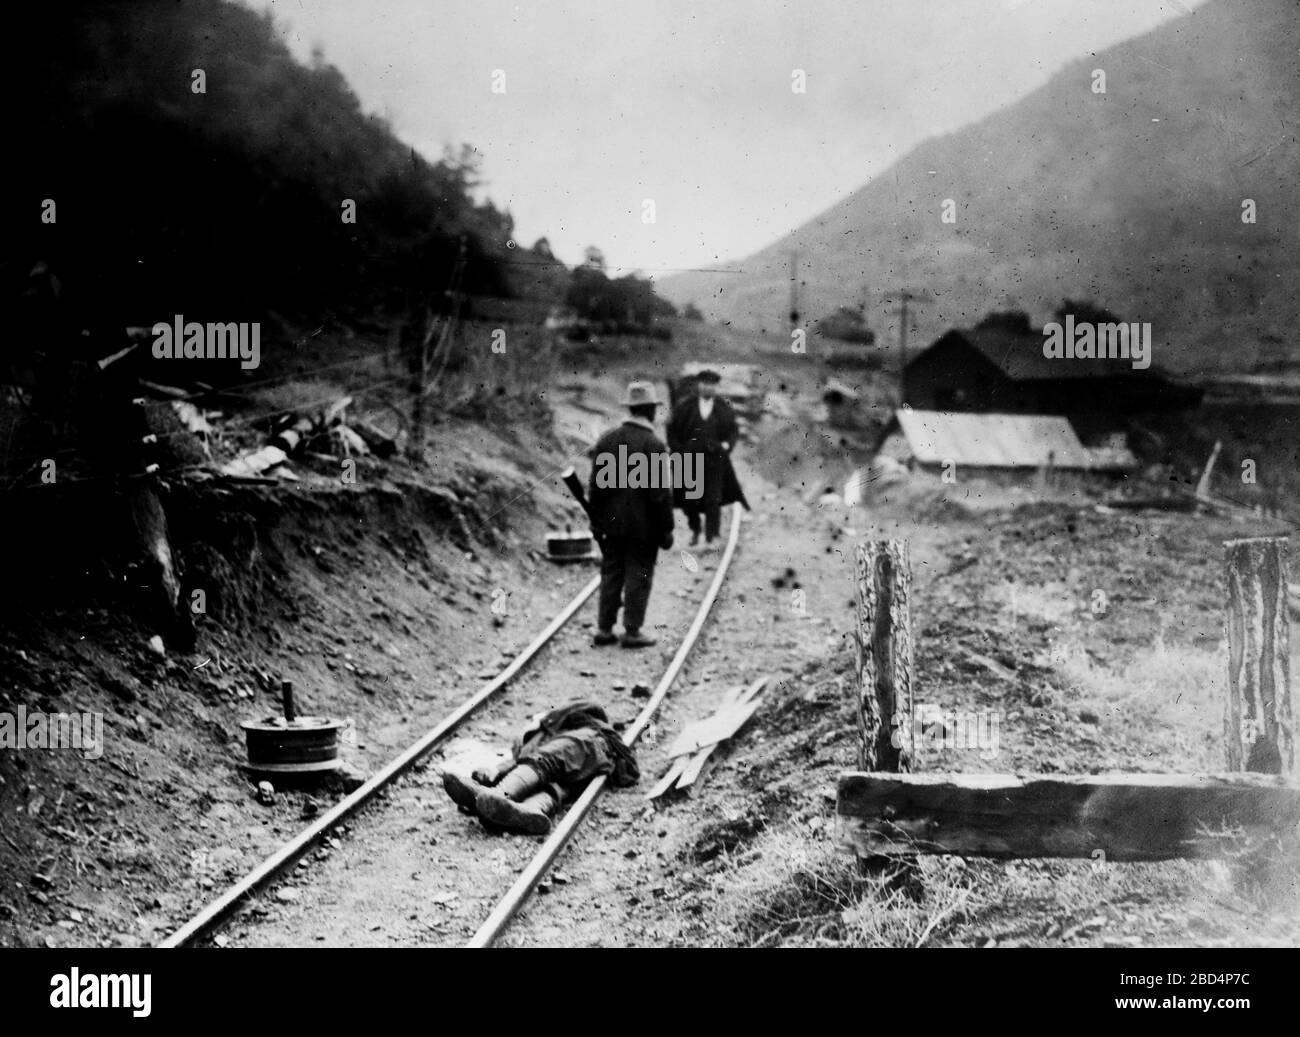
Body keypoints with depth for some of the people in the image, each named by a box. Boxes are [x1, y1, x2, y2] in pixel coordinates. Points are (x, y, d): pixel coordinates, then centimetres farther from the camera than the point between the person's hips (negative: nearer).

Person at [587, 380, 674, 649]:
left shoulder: (606, 440, 2)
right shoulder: (654, 445, -15)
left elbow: (596, 485, 5)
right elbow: (661, 492, -14)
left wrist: (596, 521, 13)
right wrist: (666, 529, -7)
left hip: (613, 523, 5)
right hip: (644, 525, -5)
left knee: (611, 574, 12)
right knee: (639, 577, 4)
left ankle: (604, 629, 16)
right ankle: (632, 632, 8)